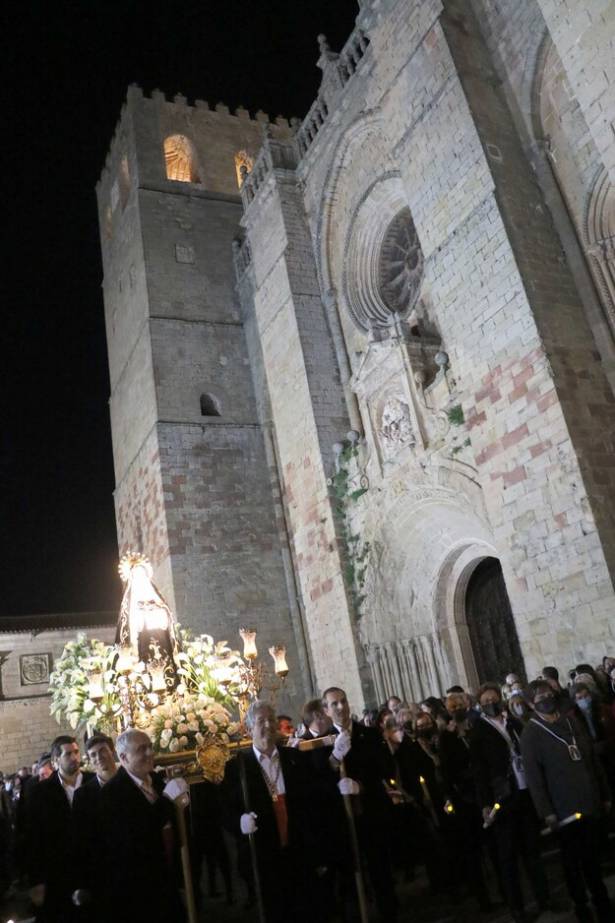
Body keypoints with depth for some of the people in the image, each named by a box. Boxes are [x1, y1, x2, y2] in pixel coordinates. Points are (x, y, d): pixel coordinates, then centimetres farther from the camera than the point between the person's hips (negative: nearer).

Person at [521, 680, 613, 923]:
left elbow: (593, 759, 11)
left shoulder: (572, 720, 7)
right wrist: (547, 812, -15)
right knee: (573, 860, 8)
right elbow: (533, 776, -11)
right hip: (564, 808, -4)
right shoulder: (531, 733, -9)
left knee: (592, 856, 15)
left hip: (590, 802, 4)